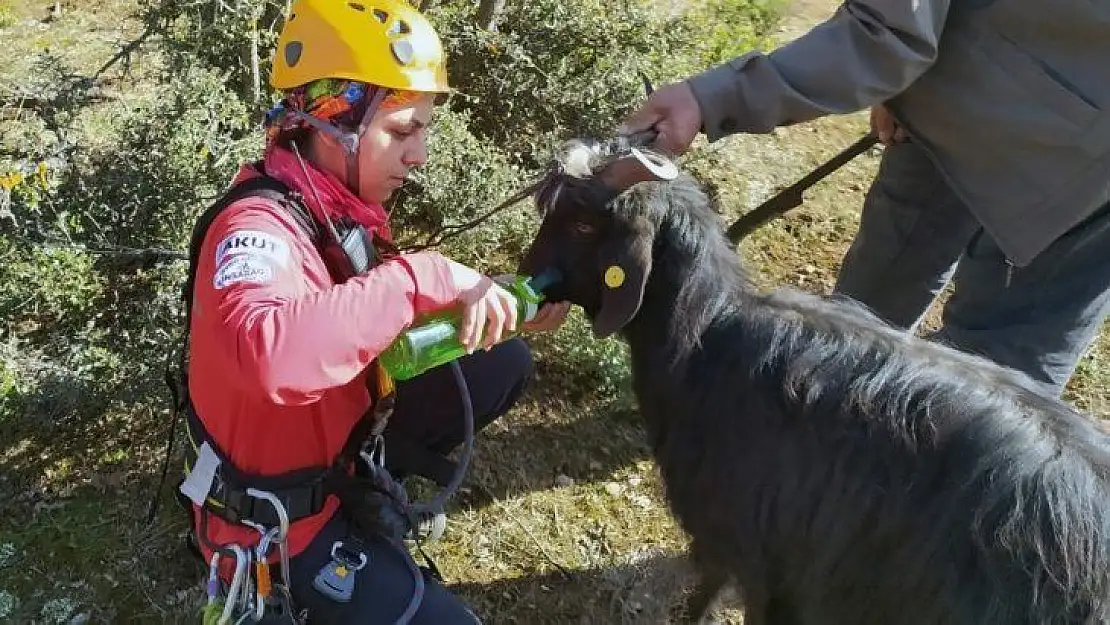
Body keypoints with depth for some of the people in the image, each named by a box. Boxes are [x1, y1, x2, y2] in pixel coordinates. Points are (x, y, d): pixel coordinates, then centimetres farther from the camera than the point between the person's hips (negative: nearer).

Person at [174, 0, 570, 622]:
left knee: (503, 362, 4)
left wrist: (504, 309, -11)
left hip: (335, 448, 8)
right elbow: (267, 356, -50)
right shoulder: (257, 226, -29)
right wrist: (426, 277, -42)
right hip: (278, 519, -8)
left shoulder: (340, 208, -1)